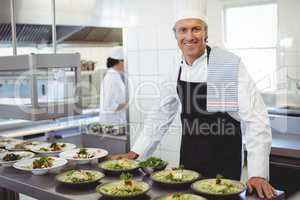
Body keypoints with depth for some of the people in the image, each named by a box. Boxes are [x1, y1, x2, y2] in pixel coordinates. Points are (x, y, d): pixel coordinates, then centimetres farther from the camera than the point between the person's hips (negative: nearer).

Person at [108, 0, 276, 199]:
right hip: (188, 158, 5)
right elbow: (161, 115, 10)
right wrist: (135, 153, 7)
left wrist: (257, 174, -25)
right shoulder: (178, 70, 1)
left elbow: (255, 119, -20)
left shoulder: (230, 64, -16)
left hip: (224, 160, -5)